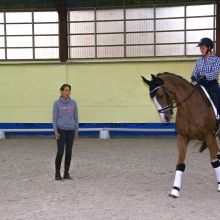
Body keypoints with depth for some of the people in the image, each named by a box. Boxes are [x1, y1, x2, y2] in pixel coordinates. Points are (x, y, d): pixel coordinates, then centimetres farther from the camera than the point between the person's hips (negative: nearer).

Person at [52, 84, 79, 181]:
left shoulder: (73, 103, 4)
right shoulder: (57, 103, -3)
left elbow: (76, 117, 9)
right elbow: (54, 118, -2)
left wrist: (76, 131, 6)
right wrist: (56, 131, -9)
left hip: (71, 130, 3)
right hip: (61, 130, -3)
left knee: (69, 152, 6)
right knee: (60, 152, -4)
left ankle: (66, 173, 15)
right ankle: (57, 173, 7)